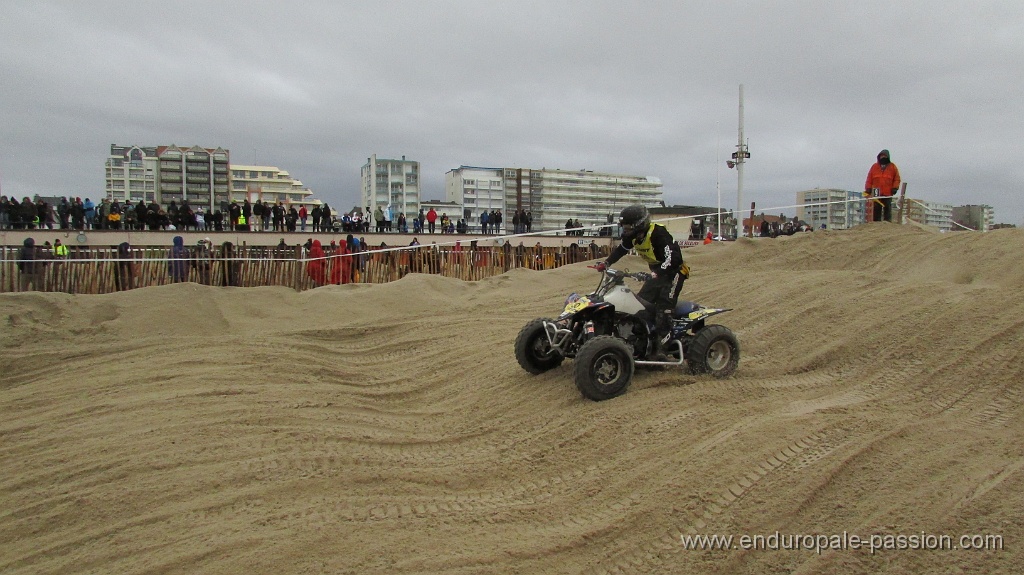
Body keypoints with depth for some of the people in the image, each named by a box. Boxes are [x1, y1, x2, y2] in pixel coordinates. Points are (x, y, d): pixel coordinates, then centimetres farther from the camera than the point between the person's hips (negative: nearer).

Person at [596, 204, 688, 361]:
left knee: (664, 307, -21)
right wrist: (606, 263, 7)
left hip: (673, 271, -9)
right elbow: (621, 249, 19)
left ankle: (662, 345, -24)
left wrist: (657, 273, -48)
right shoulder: (633, 236, -2)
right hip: (657, 272, 9)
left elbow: (674, 257, -36)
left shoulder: (658, 233, -27)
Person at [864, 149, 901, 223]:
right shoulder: (874, 166, 11)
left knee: (887, 210, 0)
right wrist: (868, 189, 2)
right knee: (876, 211, 2)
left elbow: (897, 179, 8)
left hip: (888, 194, -1)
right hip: (876, 195, 1)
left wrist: (895, 188, -4)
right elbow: (869, 179, 10)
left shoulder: (892, 167, 8)